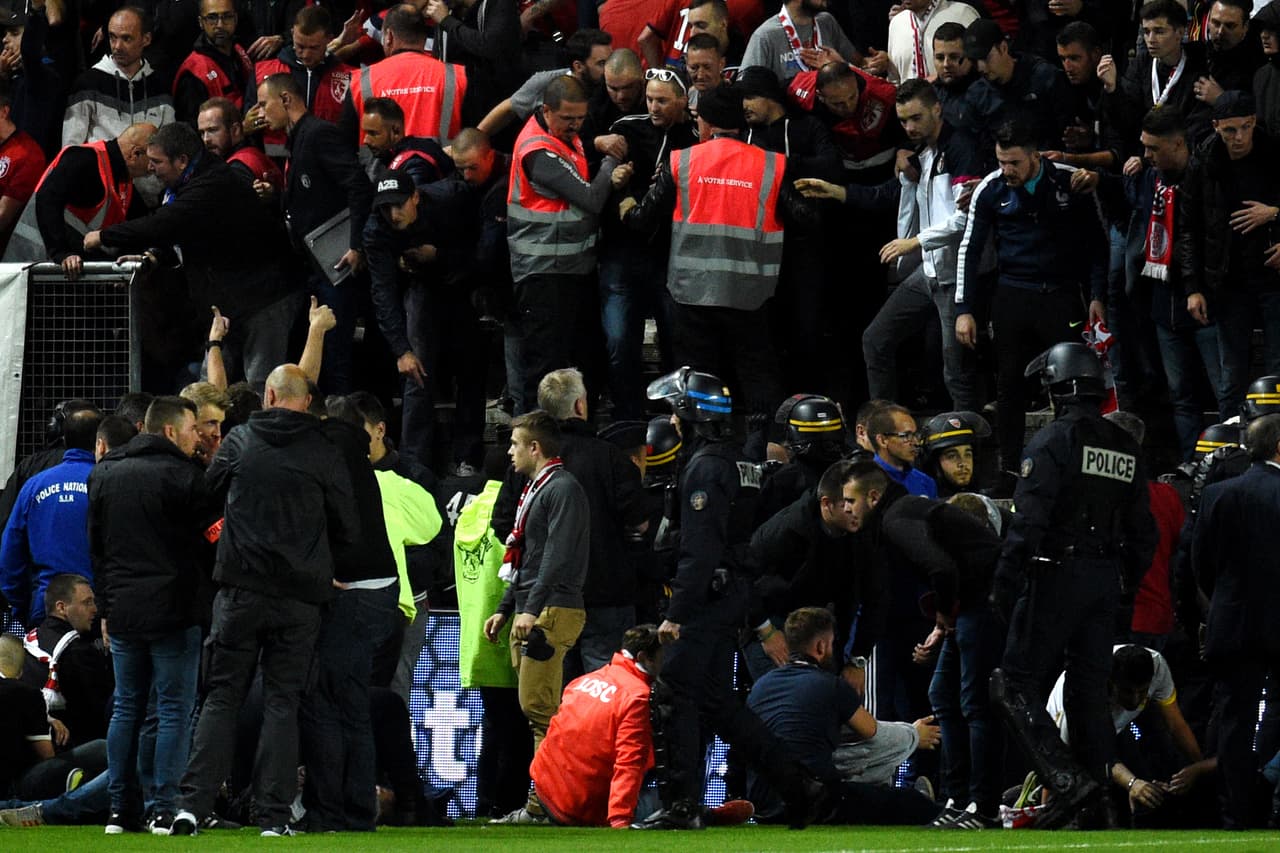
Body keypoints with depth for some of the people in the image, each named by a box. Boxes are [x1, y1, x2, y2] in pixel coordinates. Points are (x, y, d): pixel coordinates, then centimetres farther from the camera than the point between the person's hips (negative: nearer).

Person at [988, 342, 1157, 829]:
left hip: (1056, 575, -7)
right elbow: (1142, 531, 15)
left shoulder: (1054, 440, -11)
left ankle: (1068, 780, -19)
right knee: (1089, 693, 11)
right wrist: (1124, 584, 21)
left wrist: (1004, 585, -16)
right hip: (1106, 581, 7)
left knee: (1016, 687, -3)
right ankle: (1097, 807, 9)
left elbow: (1028, 522, -18)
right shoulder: (1125, 448, 13)